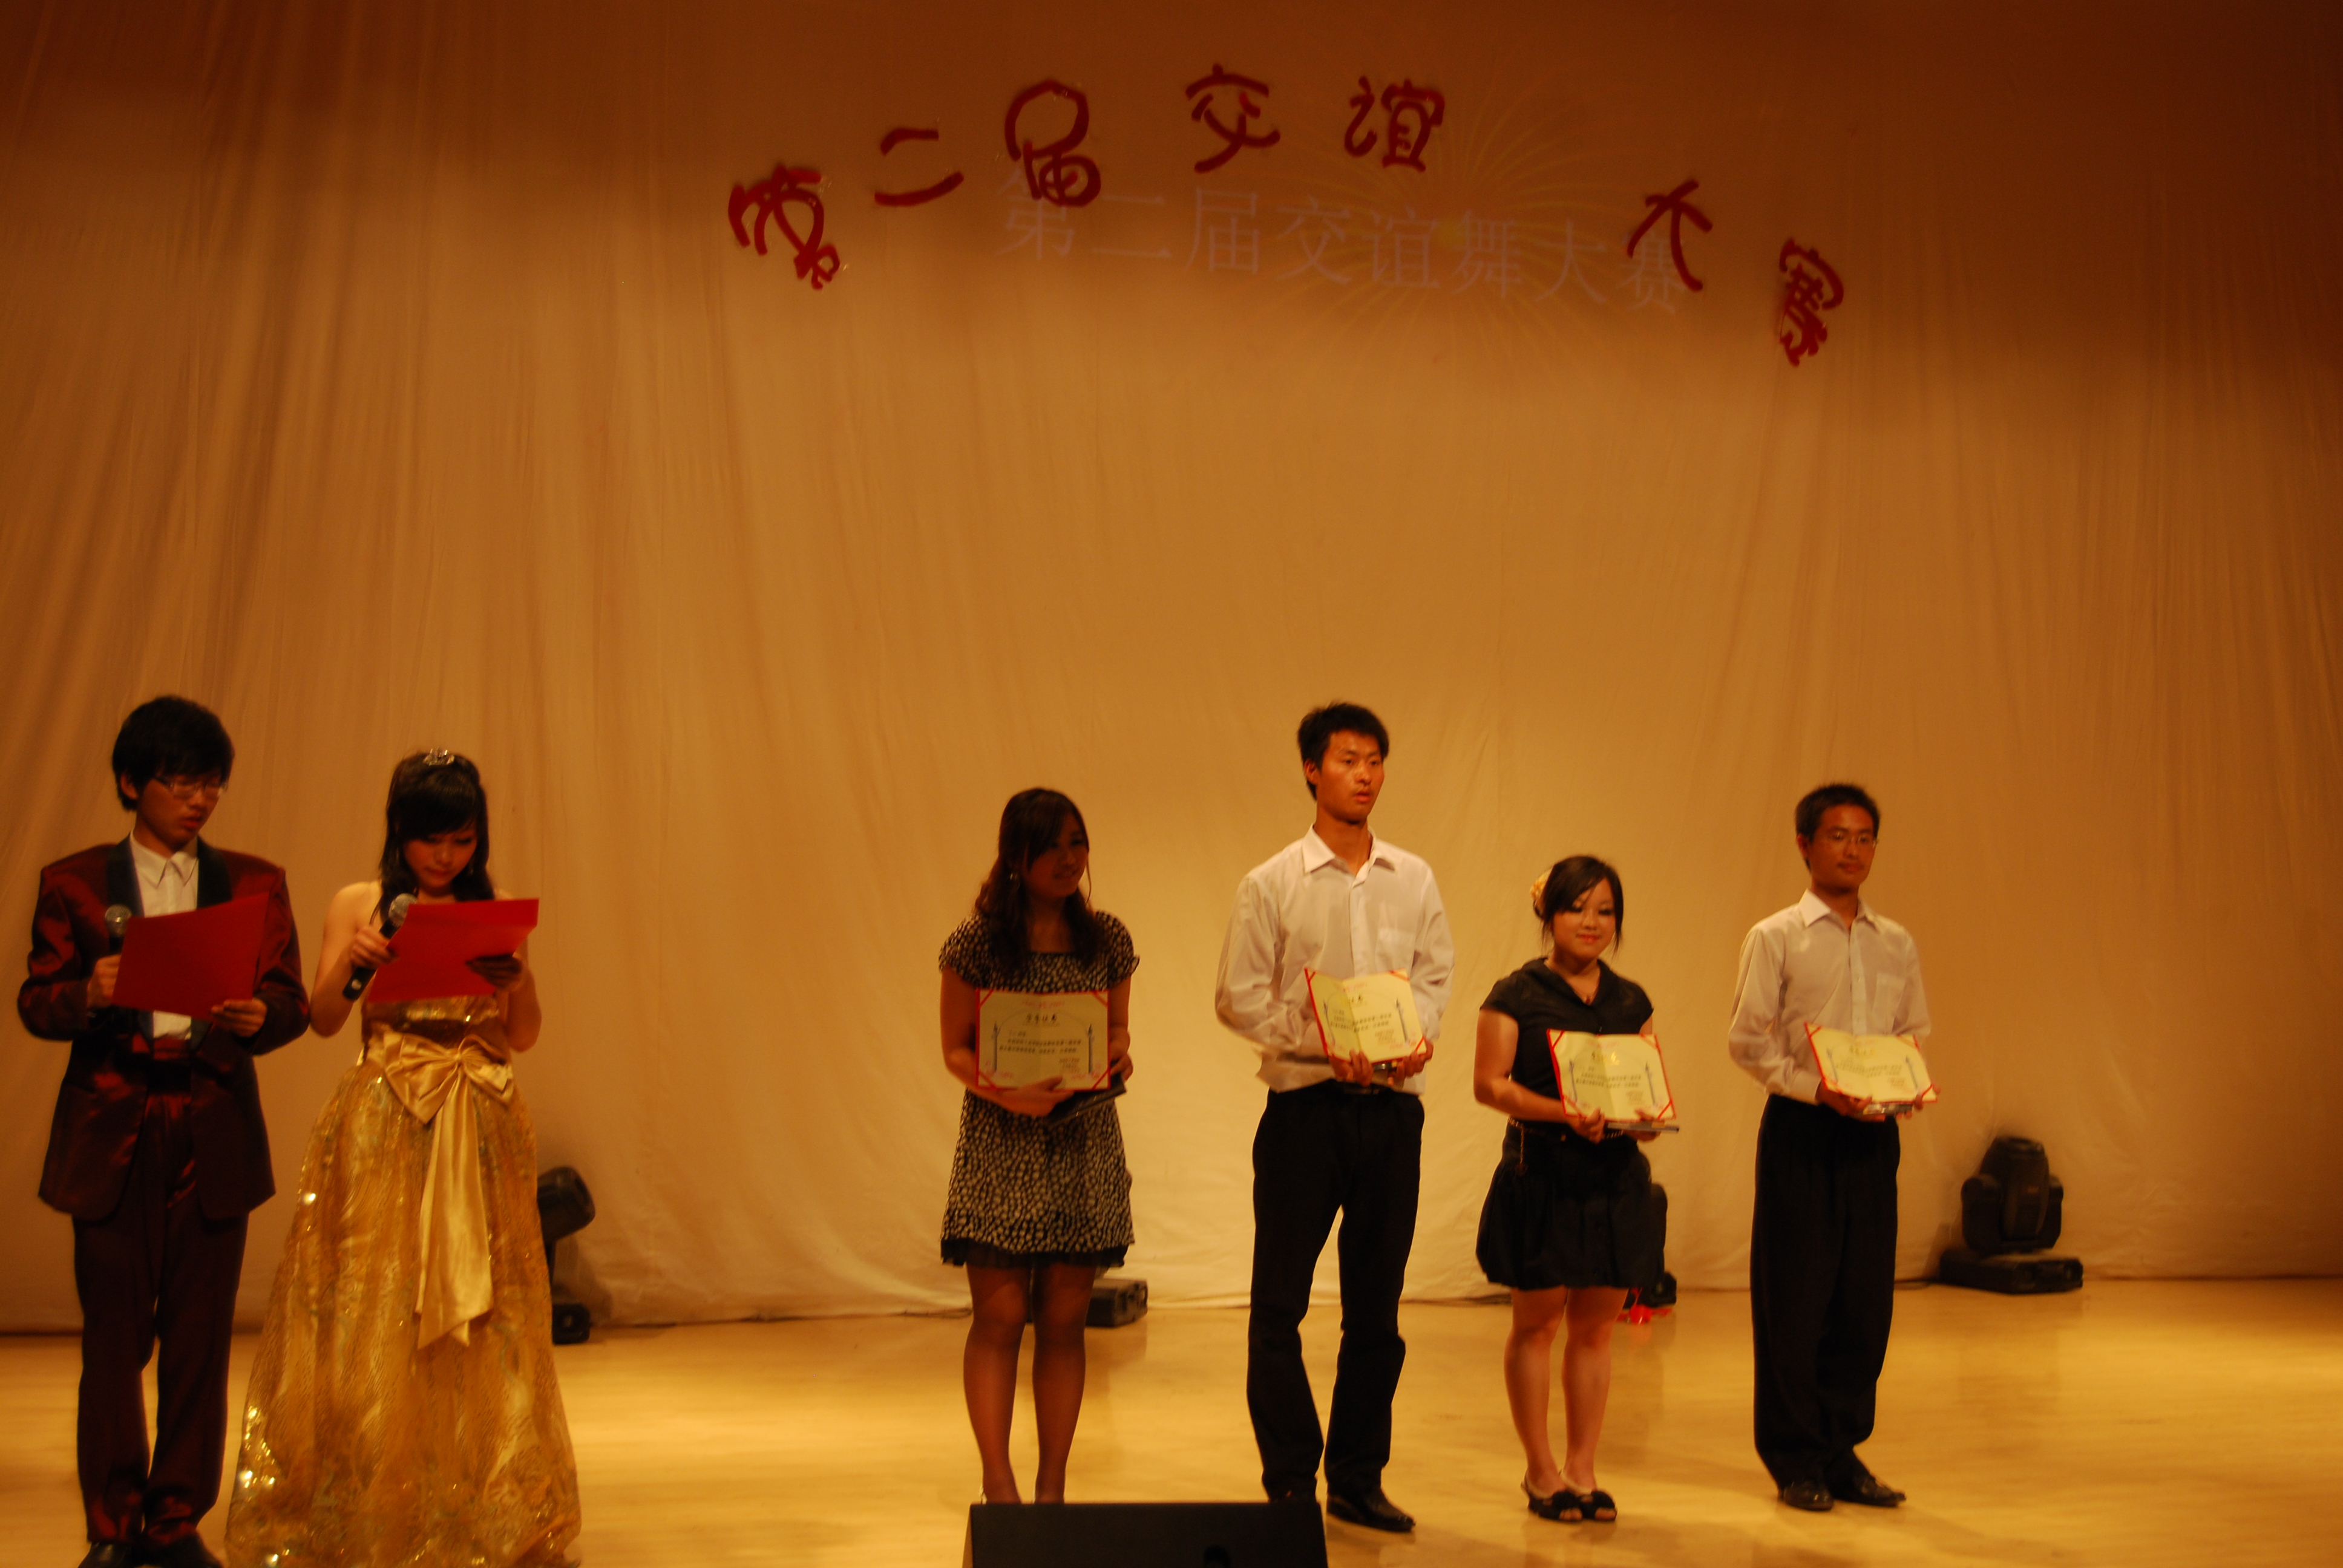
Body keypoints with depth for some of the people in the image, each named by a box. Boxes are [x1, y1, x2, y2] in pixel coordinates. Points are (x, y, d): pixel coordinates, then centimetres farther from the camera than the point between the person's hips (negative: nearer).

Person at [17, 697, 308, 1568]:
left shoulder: (256, 883, 10)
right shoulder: (72, 883, 7)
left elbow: (291, 999, 5)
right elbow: (36, 1003, 2)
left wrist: (257, 1016, -17)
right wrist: (88, 995, -20)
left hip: (216, 1137, 1)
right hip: (113, 1136, -1)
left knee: (200, 1341, 5)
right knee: (113, 1340, 3)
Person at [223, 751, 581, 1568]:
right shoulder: (358, 904, 5)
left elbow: (523, 1035, 6)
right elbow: (324, 1019, -2)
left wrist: (520, 976, -13)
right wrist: (349, 958, -20)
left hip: (477, 1134, 1)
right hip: (383, 1131, -1)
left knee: (477, 1321, 3)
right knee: (371, 1316, 0)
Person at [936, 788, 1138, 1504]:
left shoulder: (1106, 938, 6)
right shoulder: (977, 942, -5)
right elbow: (955, 1049, -2)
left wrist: (1117, 1055, -8)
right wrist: (1007, 1095, -19)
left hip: (1084, 1140, 3)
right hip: (1001, 1144, -3)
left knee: (1064, 1322, 6)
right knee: (1000, 1318, -1)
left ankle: (1052, 1486, 15)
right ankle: (998, 1483, 9)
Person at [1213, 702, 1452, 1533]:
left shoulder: (1413, 879, 9)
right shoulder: (1272, 885, -2)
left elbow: (1435, 974, 13)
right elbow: (1238, 996, -3)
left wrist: (1420, 1032, -7)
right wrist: (1322, 1042, -15)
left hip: (1393, 1105, 3)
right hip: (1305, 1104, -3)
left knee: (1376, 1303, 10)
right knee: (1280, 1302, 0)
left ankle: (1359, 1479, 22)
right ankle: (1290, 1486, 12)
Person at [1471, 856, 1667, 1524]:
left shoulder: (1631, 1001, 12)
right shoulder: (1516, 994, -3)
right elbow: (1489, 1082, -9)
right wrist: (1561, 1112, -22)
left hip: (1617, 1175, 4)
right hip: (1542, 1174, -4)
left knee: (1596, 1324, 9)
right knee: (1538, 1320, 4)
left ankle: (1582, 1469, 20)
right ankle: (1542, 1472, 17)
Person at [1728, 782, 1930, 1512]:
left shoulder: (1897, 944, 13)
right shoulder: (1776, 938, -1)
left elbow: (1914, 1036, 16)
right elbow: (1748, 1040, -5)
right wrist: (1816, 1088, -17)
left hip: (1873, 1129, 4)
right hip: (1800, 1127, -4)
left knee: (1866, 1291, 6)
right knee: (1795, 1292, -1)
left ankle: (1842, 1449, 19)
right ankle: (1796, 1459, 11)